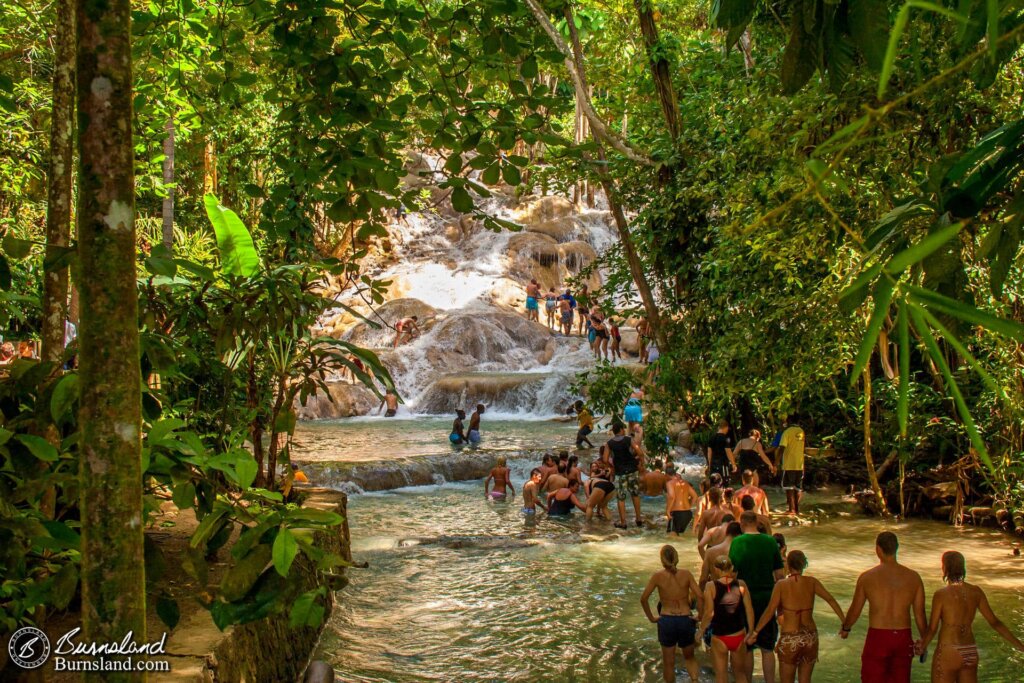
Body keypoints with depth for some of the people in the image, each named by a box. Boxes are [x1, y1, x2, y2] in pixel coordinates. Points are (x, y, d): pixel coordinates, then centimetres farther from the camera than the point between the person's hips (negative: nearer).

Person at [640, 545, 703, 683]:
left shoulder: (658, 576, -7)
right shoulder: (686, 574, -6)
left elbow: (643, 598, -9)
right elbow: (699, 596, -13)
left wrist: (651, 618, 1)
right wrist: (700, 616, -3)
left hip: (666, 621, -1)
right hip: (686, 620, 1)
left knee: (668, 662, 14)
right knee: (689, 657, 21)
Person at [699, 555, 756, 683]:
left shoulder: (711, 587, -12)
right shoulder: (741, 584, -5)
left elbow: (709, 614, -15)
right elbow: (749, 610, -5)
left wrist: (701, 631, -1)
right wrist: (751, 631, 6)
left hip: (719, 638, -2)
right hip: (739, 636, 3)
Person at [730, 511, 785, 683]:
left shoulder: (737, 543, -11)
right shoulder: (770, 541, -1)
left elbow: (732, 574, -12)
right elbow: (779, 574, 3)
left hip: (746, 599, -2)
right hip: (767, 598, 3)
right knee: (767, 649, 10)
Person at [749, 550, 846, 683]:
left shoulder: (782, 585, -9)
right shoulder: (812, 582, -1)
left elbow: (769, 611, -12)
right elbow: (831, 600, -1)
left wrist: (755, 632, -6)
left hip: (789, 640, -3)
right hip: (810, 638, 3)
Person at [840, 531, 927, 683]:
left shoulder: (867, 577, -6)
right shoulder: (913, 577, 0)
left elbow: (855, 611, 4)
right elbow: (920, 615, 3)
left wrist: (845, 629, 23)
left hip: (877, 638, -3)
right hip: (903, 639, 3)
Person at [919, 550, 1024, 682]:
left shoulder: (941, 594, -14)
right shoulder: (976, 592, 2)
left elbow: (932, 628, -8)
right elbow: (995, 622, 4)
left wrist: (922, 647, 9)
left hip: (948, 653, -6)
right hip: (971, 653, 6)